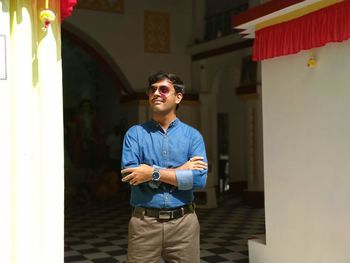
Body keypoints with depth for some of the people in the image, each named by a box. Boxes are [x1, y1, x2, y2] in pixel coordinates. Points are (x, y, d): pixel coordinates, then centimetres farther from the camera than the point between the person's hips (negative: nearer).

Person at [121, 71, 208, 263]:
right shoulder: (135, 133, 2)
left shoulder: (193, 135, 3)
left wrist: (154, 173, -16)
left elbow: (199, 178, -10)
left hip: (183, 222, 1)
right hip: (144, 222, -1)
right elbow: (131, 174, -12)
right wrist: (178, 171, -12)